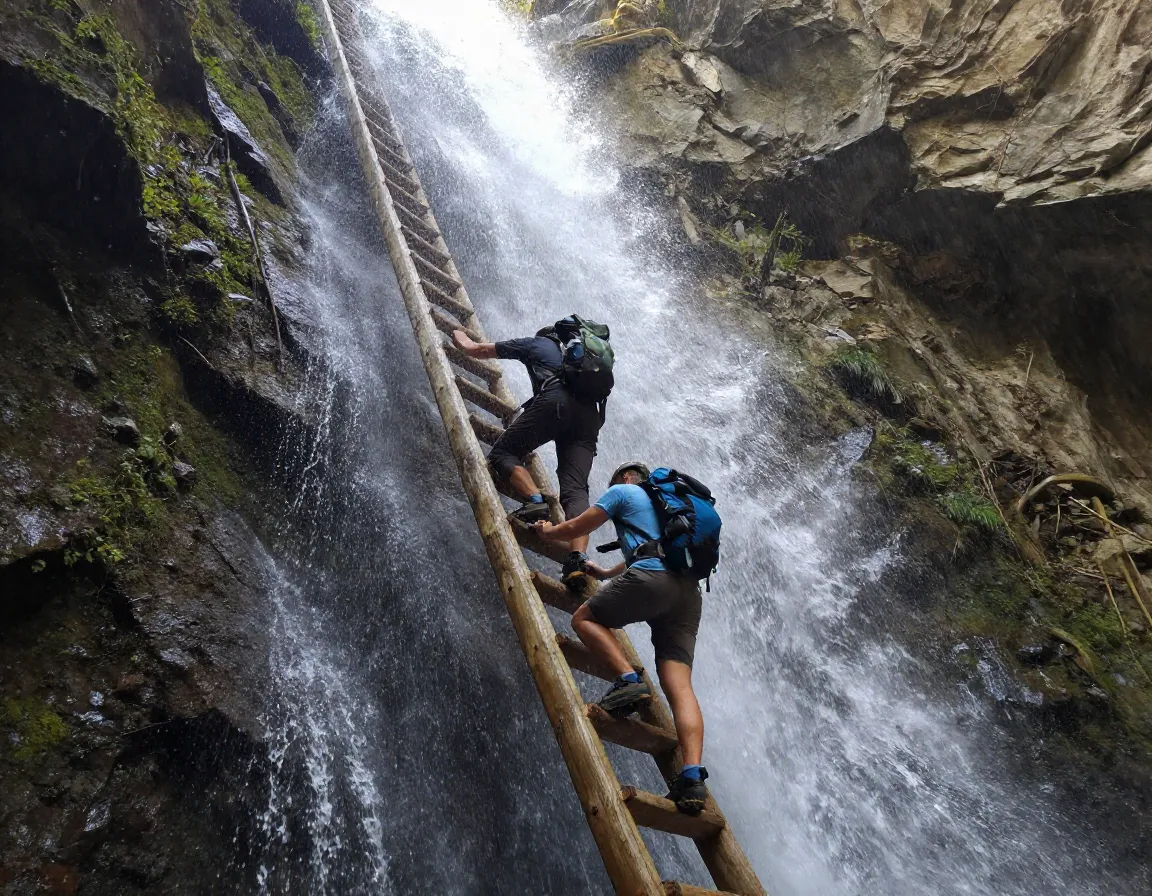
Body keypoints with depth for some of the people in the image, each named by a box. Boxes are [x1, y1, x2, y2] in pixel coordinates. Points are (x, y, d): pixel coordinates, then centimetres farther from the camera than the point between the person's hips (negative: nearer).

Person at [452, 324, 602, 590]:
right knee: (575, 489, -7)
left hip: (557, 400, -5)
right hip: (589, 414, 5)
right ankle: (578, 559, -29)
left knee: (502, 453, 4)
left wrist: (461, 338, 58)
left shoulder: (535, 343, 29)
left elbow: (474, 350, 35)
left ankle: (535, 502, -23)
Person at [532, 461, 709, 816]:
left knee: (584, 618, 12)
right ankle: (692, 775, -20)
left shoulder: (622, 491, 16)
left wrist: (548, 531, 40)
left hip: (652, 579, -7)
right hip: (688, 591, 7)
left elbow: (577, 528, 19)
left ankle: (628, 679, -12)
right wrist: (605, 573, 61)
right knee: (679, 685, -4)